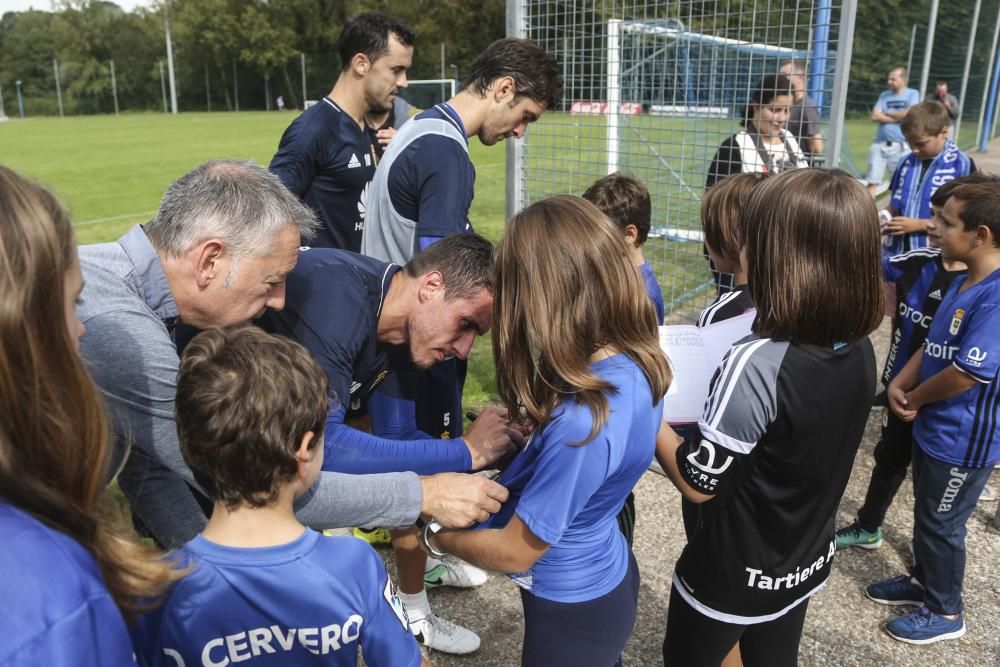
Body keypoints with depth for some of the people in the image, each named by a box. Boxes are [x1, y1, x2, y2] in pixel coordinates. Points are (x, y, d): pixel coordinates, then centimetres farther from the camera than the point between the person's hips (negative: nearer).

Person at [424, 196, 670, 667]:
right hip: (608, 576, 7)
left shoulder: (581, 426, -39)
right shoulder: (636, 363, -14)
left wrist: (434, 535, -8)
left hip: (572, 609, -7)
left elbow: (514, 552, -24)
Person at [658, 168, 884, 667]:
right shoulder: (858, 350, -10)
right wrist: (720, 409, 9)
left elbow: (698, 483, -23)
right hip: (805, 564, 6)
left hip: (734, 577, -6)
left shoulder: (756, 363, -33)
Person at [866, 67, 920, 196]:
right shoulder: (884, 95, 11)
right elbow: (875, 116, -1)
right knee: (872, 181, -1)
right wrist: (899, 117, -7)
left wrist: (887, 113, -2)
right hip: (880, 144, 3)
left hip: (902, 146, -3)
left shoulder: (912, 94, 2)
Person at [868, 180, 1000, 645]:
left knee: (941, 523, 9)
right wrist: (900, 384, -4)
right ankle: (923, 579, 45)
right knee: (925, 512, 24)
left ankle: (945, 612, 30)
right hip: (933, 428, 9)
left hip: (963, 441, -9)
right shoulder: (963, 283, 3)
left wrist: (914, 398, -11)